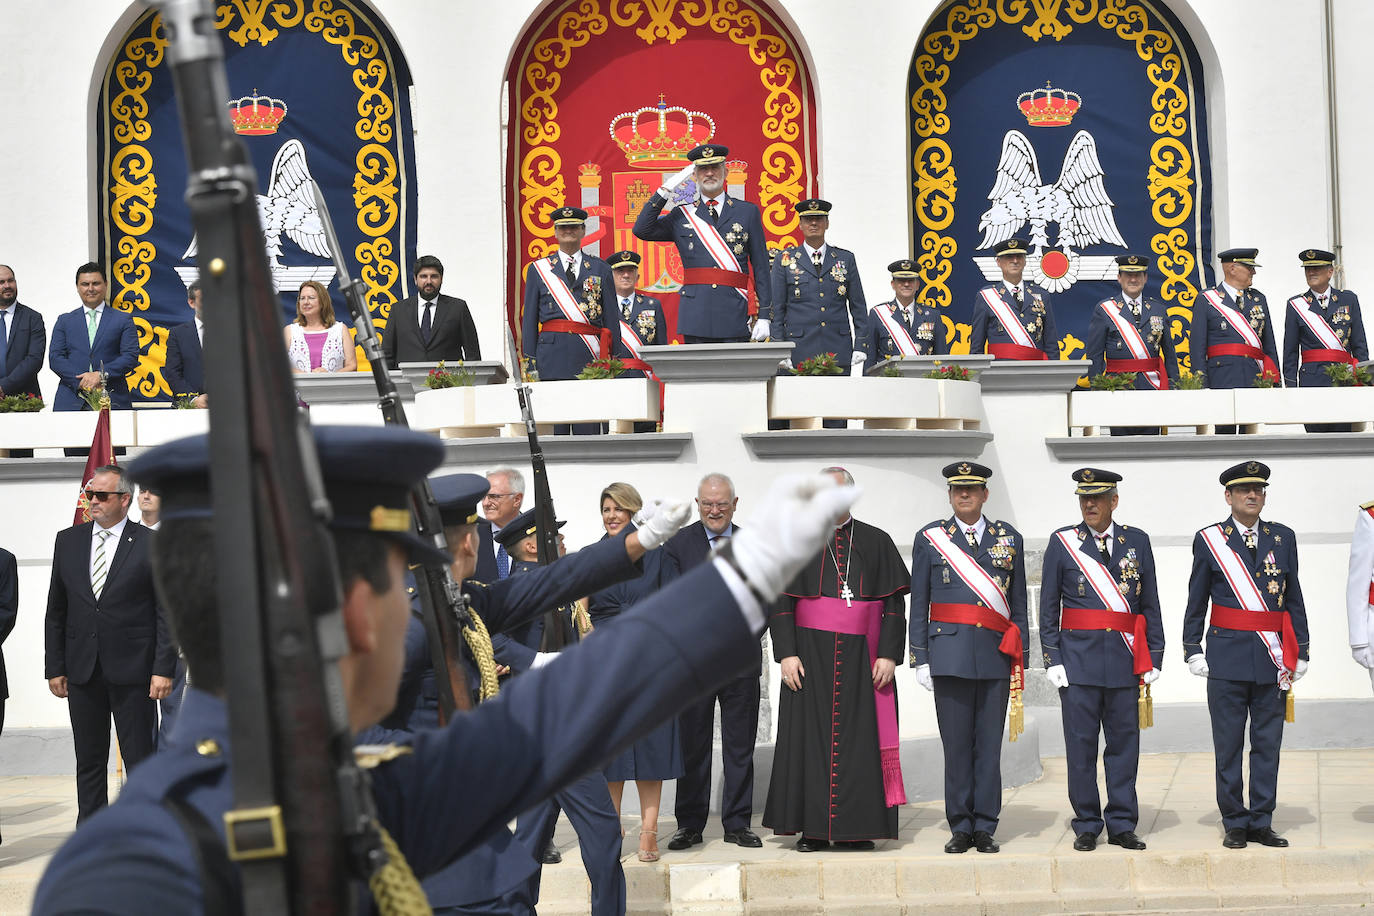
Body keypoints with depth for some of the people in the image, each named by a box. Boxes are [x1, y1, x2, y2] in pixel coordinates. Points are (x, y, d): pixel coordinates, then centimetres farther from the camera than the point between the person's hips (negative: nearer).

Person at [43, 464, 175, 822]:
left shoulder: (151, 544, -2)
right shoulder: (68, 541, 10)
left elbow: (166, 613, -3)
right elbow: (56, 611, 11)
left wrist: (163, 669, -10)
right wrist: (55, 668, 6)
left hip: (132, 671, -4)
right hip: (82, 672, 4)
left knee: (140, 761, 0)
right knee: (89, 762, 9)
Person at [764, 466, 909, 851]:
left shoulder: (877, 542, 8)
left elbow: (895, 603, 5)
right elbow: (780, 602, 2)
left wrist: (888, 654, -5)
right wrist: (786, 653, -8)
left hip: (862, 657, 0)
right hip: (810, 657, 0)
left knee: (859, 739, -1)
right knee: (811, 738, -1)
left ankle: (855, 827, 5)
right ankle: (812, 828, 4)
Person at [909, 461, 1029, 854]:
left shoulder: (1010, 539, 10)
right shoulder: (930, 538, 7)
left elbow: (1019, 604, 12)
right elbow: (918, 604, 6)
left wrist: (1021, 658, 7)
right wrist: (920, 658, 1)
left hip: (996, 656, 1)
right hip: (950, 655, -1)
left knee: (990, 744, 3)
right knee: (956, 744, 1)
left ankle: (985, 828, 9)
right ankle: (961, 828, 9)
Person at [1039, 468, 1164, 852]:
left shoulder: (1137, 542, 8)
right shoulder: (1062, 543, 3)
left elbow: (1150, 604, 9)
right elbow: (1048, 607, 3)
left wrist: (1154, 657, 4)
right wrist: (1053, 659, -4)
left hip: (1125, 659, 2)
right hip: (1078, 658, -1)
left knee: (1124, 741, 5)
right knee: (1081, 744, 1)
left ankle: (1122, 825, 13)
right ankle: (1086, 826, 11)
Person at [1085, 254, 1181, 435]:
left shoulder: (1159, 309, 14)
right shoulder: (1104, 310, 4)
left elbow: (1169, 352, 15)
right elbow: (1094, 355, 2)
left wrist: (1173, 385, 6)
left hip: (1152, 389, 2)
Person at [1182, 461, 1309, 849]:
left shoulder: (1283, 538, 9)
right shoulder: (1209, 540, 3)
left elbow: (1294, 599, 11)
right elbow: (1196, 602, 5)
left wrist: (1301, 652, 8)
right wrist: (1193, 651, 0)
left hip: (1273, 657, 2)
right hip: (1227, 656, -2)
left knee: (1268, 743, 5)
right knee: (1228, 745, 2)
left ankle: (1261, 822, 14)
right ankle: (1235, 823, 11)